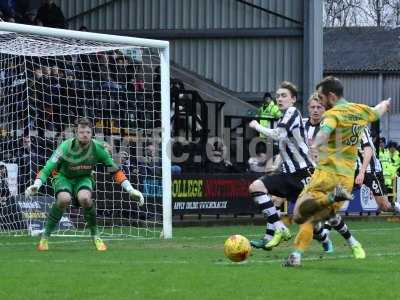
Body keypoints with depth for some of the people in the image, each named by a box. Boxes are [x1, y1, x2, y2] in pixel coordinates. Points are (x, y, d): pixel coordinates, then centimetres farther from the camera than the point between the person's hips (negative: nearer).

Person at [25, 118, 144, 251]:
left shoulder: (98, 148, -17)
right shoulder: (66, 147, -25)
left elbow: (115, 170, -6)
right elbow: (47, 168, -28)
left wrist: (130, 189, -11)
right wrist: (36, 185, -45)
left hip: (83, 178, 1)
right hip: (64, 177, -1)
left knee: (85, 198, -34)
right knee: (64, 199, -35)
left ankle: (95, 235, -11)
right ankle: (45, 237, -18)